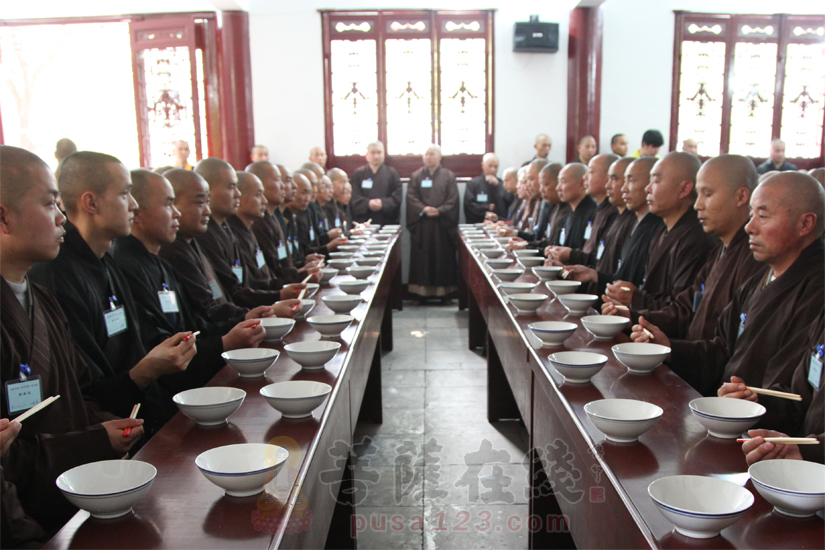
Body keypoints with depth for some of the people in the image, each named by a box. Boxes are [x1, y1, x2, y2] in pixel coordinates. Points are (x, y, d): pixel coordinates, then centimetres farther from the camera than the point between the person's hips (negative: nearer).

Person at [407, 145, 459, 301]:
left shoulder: (449, 176, 7)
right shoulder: (416, 176, 9)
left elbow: (453, 199, 0)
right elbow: (411, 197, 1)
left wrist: (439, 211, -14)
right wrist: (423, 209, -15)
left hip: (442, 223, 0)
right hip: (421, 224, 0)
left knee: (444, 257, 1)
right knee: (422, 257, 1)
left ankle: (444, 291, 9)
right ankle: (421, 291, 6)